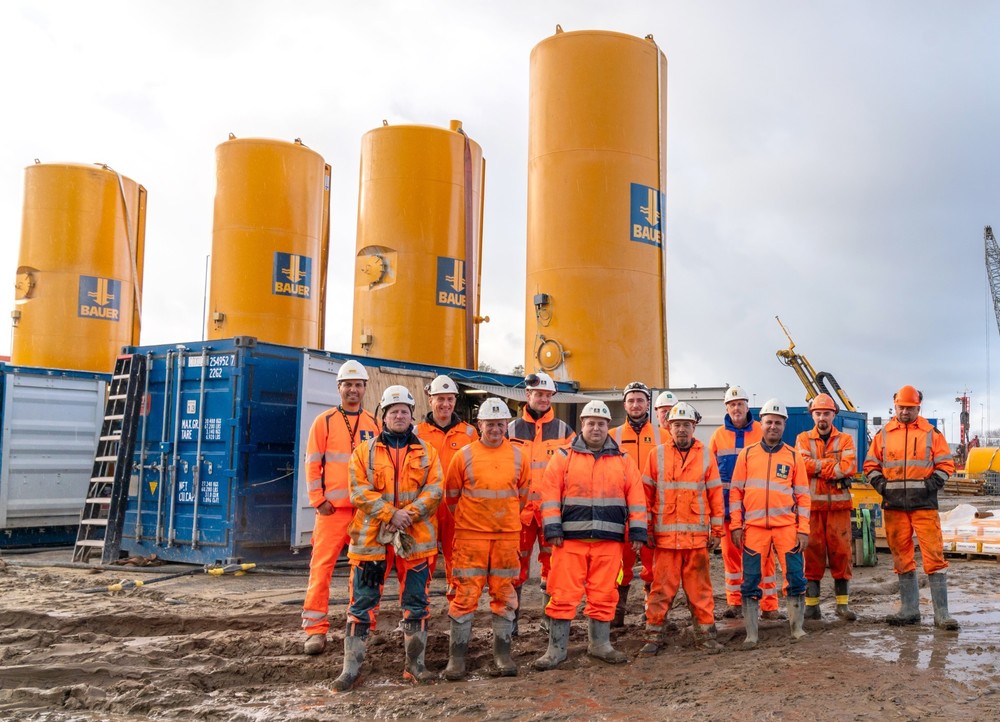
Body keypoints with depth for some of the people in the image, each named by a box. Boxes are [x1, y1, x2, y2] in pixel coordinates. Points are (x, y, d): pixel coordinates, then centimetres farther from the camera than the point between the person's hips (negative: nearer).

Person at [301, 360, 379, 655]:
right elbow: (312, 463, 1)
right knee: (321, 566, -6)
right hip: (333, 507, -3)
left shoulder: (374, 425, 11)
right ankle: (316, 630, 0)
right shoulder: (324, 421, 4)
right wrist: (318, 500, -7)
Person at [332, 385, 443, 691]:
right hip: (371, 536, -1)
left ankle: (415, 664, 20)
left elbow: (434, 490, -1)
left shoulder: (426, 452, 9)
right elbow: (359, 491, -5)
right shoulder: (365, 451, 6)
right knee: (362, 604, 1)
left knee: (416, 603, 8)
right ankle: (351, 668, 8)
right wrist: (390, 514, -16)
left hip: (416, 537, 1)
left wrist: (410, 513, -16)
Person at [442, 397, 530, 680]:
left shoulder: (517, 456, 4)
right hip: (471, 535, -2)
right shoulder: (464, 455, -2)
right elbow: (451, 493, 7)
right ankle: (457, 654, 7)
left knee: (505, 593, 8)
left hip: (507, 535, 2)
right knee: (466, 593, -2)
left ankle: (502, 652, 18)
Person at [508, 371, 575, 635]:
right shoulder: (511, 430, 6)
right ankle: (511, 619, 14)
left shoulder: (563, 430, 6)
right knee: (517, 564, 4)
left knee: (553, 564, 6)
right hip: (519, 508, 0)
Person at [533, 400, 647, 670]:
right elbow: (550, 495, -1)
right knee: (563, 595, -1)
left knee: (604, 595, 8)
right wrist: (553, 529, -8)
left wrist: (637, 532, 2)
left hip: (609, 540, 2)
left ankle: (600, 644, 24)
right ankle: (556, 648, 9)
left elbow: (637, 498, 9)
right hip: (570, 538, -2)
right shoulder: (564, 457, 4)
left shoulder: (622, 461, 11)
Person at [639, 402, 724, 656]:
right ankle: (653, 637, 11)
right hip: (664, 535, -1)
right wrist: (646, 529, 0)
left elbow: (715, 495, 7)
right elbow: (646, 493, 4)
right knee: (661, 587, 2)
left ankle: (706, 633, 17)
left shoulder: (706, 455, 7)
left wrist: (716, 531, 5)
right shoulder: (656, 454, 4)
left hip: (697, 535, 1)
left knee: (699, 587, 6)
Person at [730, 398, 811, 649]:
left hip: (787, 526, 0)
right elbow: (736, 491, 6)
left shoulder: (793, 456, 7)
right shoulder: (747, 454, 7)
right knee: (750, 580, 1)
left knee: (796, 577, 0)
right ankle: (751, 634, 9)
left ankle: (797, 627, 16)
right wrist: (736, 525, -1)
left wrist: (803, 530, -1)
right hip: (754, 527, 0)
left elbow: (802, 495, 6)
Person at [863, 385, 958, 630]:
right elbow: (870, 464, 14)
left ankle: (941, 613, -1)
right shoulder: (883, 435, 10)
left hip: (924, 504, -2)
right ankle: (909, 610, 18)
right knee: (902, 558, 9)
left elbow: (946, 464, 6)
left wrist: (932, 484, -8)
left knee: (934, 556, -6)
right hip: (894, 505, 2)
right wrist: (880, 484, -2)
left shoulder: (931, 433, 6)